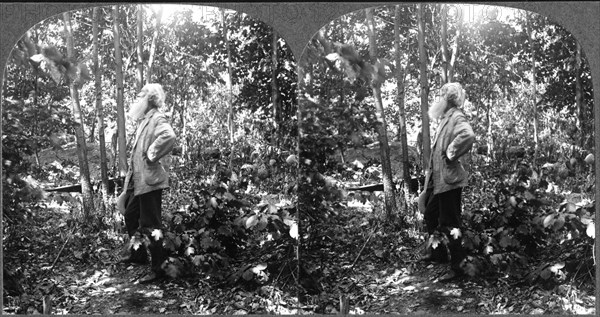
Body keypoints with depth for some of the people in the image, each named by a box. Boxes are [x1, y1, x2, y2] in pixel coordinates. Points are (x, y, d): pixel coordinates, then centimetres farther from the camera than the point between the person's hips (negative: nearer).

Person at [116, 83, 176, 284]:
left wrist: (152, 155, -25)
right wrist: (129, 180, 22)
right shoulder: (144, 121, 16)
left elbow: (169, 136, -36)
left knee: (150, 225, -5)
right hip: (137, 180, 10)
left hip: (149, 181, -10)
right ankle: (138, 254, 40)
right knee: (130, 216, 22)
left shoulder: (158, 119, -14)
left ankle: (158, 268, 3)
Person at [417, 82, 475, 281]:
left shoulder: (457, 118, -16)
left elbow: (468, 135, -38)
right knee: (430, 216, 22)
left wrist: (451, 154, -26)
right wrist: (430, 172, 22)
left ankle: (457, 266, 7)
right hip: (437, 180, 10)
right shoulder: (446, 119, 14)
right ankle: (438, 252, 39)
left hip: (448, 180, -10)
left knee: (449, 224, -3)